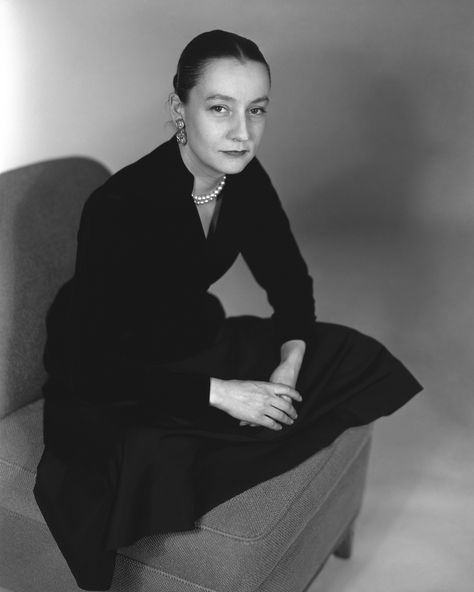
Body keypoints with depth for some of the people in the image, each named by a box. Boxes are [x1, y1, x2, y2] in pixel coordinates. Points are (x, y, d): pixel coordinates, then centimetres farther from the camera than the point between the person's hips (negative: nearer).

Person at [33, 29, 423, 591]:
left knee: (357, 358, -5)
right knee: (151, 465, -39)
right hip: (111, 385, -7)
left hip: (198, 346, 7)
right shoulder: (119, 206, -27)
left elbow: (289, 281, 4)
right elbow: (95, 368, -26)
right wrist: (220, 393, -28)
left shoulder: (246, 180, -8)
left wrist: (290, 361, -14)